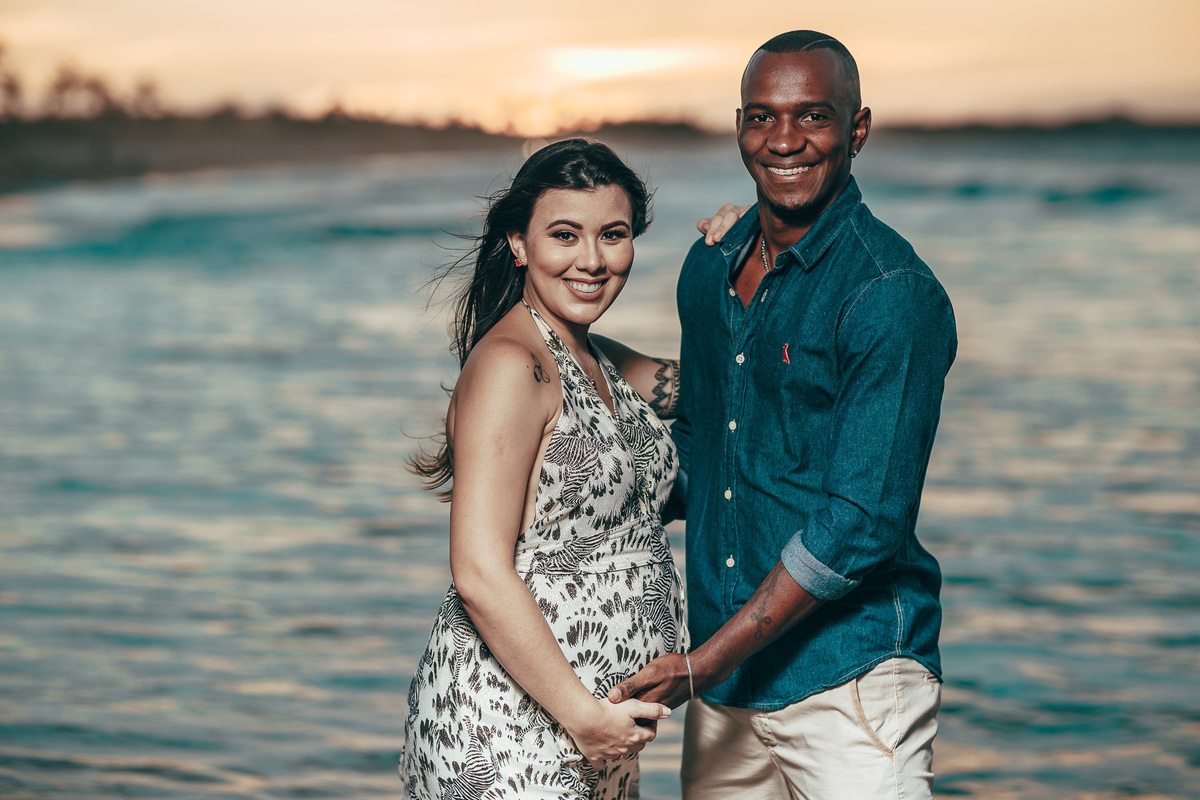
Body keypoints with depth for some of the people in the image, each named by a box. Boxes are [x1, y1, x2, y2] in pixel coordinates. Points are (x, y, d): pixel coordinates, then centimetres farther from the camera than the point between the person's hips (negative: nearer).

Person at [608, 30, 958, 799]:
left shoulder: (894, 294, -14)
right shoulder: (710, 267, 8)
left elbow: (862, 523, -18)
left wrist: (700, 665, -18)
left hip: (849, 676, -6)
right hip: (723, 676, 6)